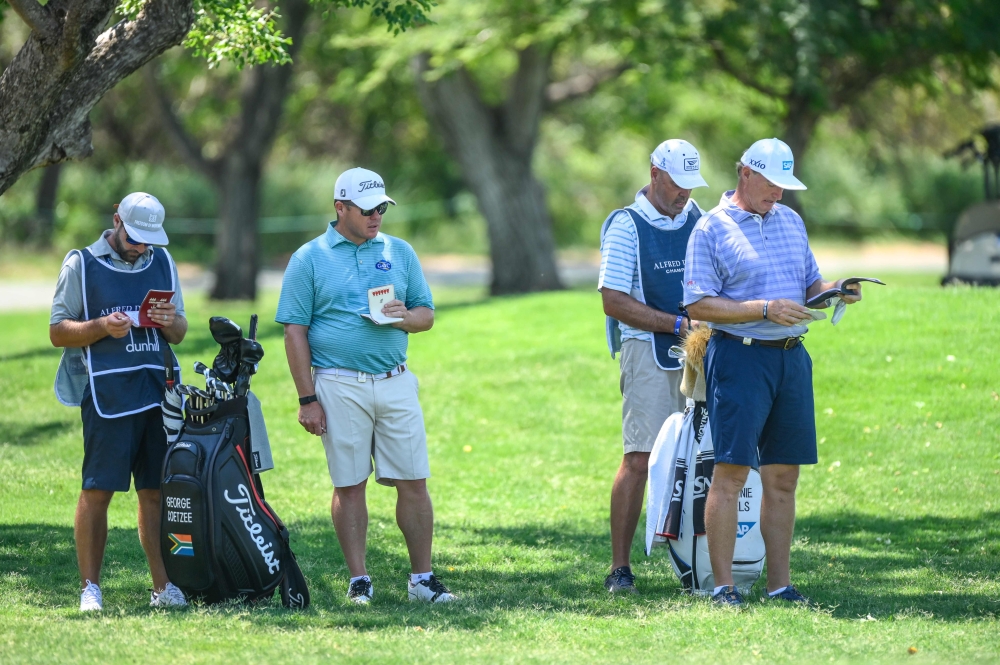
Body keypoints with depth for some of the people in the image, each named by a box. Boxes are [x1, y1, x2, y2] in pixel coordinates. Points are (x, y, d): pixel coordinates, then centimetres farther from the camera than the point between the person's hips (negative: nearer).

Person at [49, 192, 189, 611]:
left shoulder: (162, 262, 17)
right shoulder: (82, 264, 3)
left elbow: (179, 333, 21)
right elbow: (58, 332, 1)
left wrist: (171, 322, -3)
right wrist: (102, 327, -15)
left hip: (158, 389, 4)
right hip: (106, 393, -4)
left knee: (156, 492, 3)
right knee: (97, 490, -6)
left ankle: (163, 585, 7)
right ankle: (90, 588, -2)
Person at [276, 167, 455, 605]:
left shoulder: (399, 253, 12)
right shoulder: (309, 259, 1)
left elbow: (426, 314, 16)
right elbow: (295, 331, -1)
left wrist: (404, 318, -9)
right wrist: (307, 399, -7)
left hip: (396, 384, 3)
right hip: (339, 386, -3)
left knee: (413, 482, 0)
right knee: (349, 486, 2)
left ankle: (422, 578, 7)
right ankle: (359, 581, 9)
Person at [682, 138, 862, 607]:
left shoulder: (790, 221, 16)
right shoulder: (711, 229, -4)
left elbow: (808, 283, 22)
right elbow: (699, 305, -12)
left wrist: (829, 292, -2)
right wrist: (766, 310, -19)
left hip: (791, 356, 6)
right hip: (739, 356, -6)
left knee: (783, 476, 7)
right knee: (731, 471, -8)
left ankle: (779, 583, 12)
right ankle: (723, 585, -5)